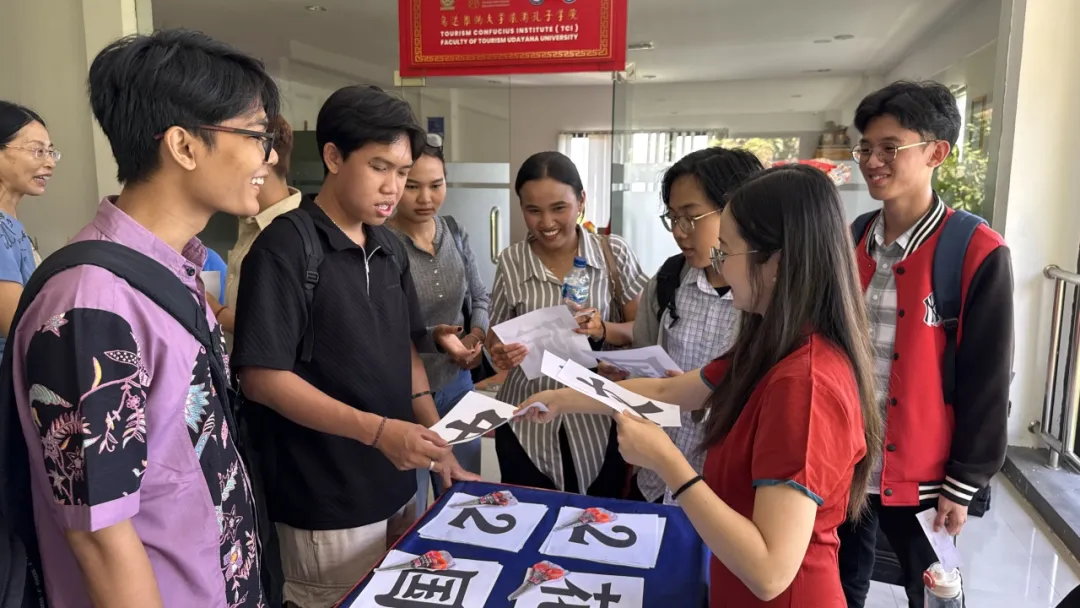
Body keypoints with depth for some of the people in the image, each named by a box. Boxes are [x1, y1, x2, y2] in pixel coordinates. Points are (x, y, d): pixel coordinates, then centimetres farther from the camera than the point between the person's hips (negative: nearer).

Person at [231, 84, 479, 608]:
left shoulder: (390, 249, 7)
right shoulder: (285, 248, -15)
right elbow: (262, 378, -19)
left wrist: (436, 443, 3)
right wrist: (377, 430, -25)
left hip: (397, 487, 7)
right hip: (326, 507, -7)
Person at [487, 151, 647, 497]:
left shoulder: (614, 254, -6)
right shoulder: (510, 263, -3)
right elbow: (495, 336, 7)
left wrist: (603, 330, -21)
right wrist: (500, 354, -15)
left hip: (598, 420, 0)